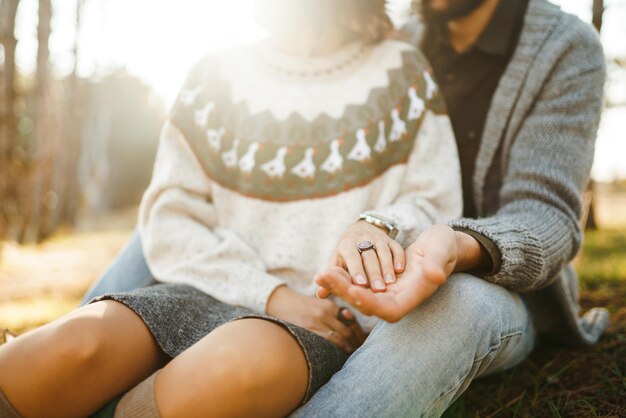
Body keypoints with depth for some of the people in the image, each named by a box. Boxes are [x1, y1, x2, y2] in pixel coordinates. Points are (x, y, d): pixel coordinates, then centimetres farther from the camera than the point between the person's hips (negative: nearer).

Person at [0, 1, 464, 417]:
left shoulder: (401, 74, 9)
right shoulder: (218, 76, 11)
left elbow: (437, 208, 5)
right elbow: (168, 222, 6)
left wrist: (381, 226, -20)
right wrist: (272, 295, -8)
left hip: (334, 318, -1)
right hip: (214, 296, 2)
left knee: (251, 359, -36)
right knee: (78, 346, -30)